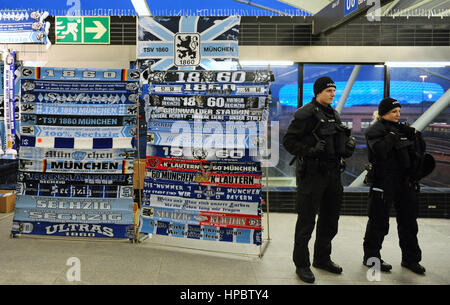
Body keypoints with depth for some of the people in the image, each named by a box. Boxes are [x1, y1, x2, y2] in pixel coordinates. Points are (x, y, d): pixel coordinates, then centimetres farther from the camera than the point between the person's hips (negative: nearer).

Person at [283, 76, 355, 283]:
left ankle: (322, 258, 34)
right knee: (306, 222, 1)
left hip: (332, 173, 8)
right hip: (312, 174, -8)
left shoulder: (334, 115, 15)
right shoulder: (306, 114, -10)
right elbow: (288, 141, -13)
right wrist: (310, 150, -24)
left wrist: (348, 146, 5)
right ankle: (302, 265, 15)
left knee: (330, 220, 17)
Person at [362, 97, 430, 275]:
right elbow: (380, 151, -24)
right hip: (383, 182, -7)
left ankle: (410, 258, 24)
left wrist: (415, 134, 0)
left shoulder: (402, 128, 15)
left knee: (409, 219, 12)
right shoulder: (374, 130, -5)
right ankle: (371, 257, 15)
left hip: (405, 181, 7)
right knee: (379, 221, 0)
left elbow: (420, 151, 16)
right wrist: (392, 135, -17)